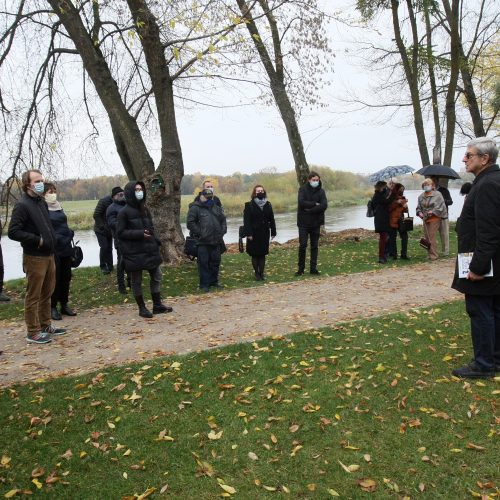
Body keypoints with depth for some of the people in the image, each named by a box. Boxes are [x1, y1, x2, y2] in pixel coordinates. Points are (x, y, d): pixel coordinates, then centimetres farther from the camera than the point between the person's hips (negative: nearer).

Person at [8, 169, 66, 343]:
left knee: (47, 293, 17)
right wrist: (37, 240, -18)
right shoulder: (22, 205, -13)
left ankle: (45, 325, 29)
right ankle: (33, 332, 9)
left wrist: (52, 240, 8)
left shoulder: (42, 202, 12)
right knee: (33, 296, 1)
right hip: (34, 257, -8)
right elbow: (13, 232, -19)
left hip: (49, 255, 8)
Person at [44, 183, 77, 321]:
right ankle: (52, 308, 10)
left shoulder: (58, 207, 14)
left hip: (66, 248, 7)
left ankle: (64, 305, 22)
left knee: (66, 277, 11)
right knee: (55, 278, -1)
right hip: (53, 249, -7)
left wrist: (69, 234, 8)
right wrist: (56, 239, -17)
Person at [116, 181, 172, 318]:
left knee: (156, 276, 10)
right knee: (136, 281, 5)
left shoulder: (145, 209, 10)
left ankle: (157, 305, 23)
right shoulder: (124, 212, -9)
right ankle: (142, 308, 18)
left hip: (149, 249, 7)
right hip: (134, 252, -6)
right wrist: (139, 234, -20)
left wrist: (156, 242, 1)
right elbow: (120, 232, -11)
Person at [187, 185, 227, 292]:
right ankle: (204, 284, 6)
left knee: (215, 262, 12)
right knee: (204, 263, -2)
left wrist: (222, 231, 8)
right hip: (202, 242, -6)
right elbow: (190, 223, -11)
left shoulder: (216, 207, 15)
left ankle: (214, 281, 26)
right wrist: (199, 233, -15)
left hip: (216, 241, 6)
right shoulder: (195, 208, -5)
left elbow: (223, 220, 22)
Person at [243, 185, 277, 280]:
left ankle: (261, 273, 11)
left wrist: (273, 232, 6)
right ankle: (257, 273, 11)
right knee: (255, 254, 2)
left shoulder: (268, 205, 10)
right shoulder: (249, 205, -3)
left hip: (264, 234, 3)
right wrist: (248, 233, -16)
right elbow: (246, 221, -9)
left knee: (262, 254, 5)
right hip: (254, 234, -3)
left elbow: (271, 220, 10)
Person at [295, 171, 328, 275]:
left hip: (316, 223, 2)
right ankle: (301, 269, 8)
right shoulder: (303, 189, -1)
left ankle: (313, 268, 15)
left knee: (314, 246, 7)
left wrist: (310, 209, -16)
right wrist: (315, 204, -14)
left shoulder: (321, 191, 3)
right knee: (302, 246, -2)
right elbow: (301, 202, -17)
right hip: (303, 223, -2)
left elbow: (324, 205, -11)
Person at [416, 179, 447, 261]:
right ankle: (430, 253, 16)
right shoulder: (421, 196, 12)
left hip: (434, 218, -6)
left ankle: (433, 255, -3)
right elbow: (418, 207, 17)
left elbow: (440, 206, -9)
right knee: (427, 237, 7)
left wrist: (433, 212, -19)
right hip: (425, 219, 6)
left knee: (432, 237, -9)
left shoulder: (437, 194, -4)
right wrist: (419, 212, -2)